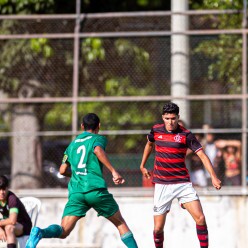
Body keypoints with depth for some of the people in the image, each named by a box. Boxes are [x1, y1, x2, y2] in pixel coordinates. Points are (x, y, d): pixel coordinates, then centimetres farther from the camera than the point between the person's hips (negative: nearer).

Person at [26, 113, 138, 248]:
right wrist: (113, 171, -19)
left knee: (63, 231, -7)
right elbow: (98, 150, -14)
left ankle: (40, 232, -35)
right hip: (96, 189, -3)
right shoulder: (99, 138, 10)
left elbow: (63, 170, 23)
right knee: (120, 223, 15)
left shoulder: (73, 143, 24)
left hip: (75, 191, 3)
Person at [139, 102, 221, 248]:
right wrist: (143, 166, 29)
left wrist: (213, 177, -24)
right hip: (162, 185, 1)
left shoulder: (186, 135, -7)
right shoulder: (156, 130, 2)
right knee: (158, 228, -1)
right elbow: (149, 144, 25)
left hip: (183, 183, -1)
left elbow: (202, 155, -13)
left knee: (200, 218, -14)